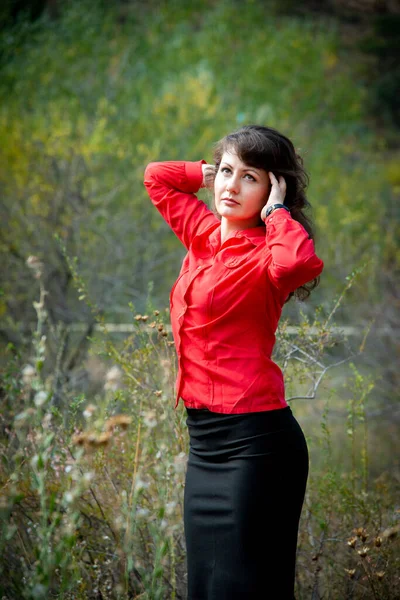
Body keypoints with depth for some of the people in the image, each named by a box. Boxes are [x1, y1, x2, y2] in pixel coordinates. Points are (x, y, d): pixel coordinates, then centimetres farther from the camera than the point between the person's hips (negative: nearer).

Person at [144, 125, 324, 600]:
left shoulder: (265, 255, -11)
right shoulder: (205, 234, 10)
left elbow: (299, 263, -36)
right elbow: (157, 177, 26)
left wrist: (276, 212, -18)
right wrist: (216, 173, 13)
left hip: (254, 441, -8)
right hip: (205, 437, 8)